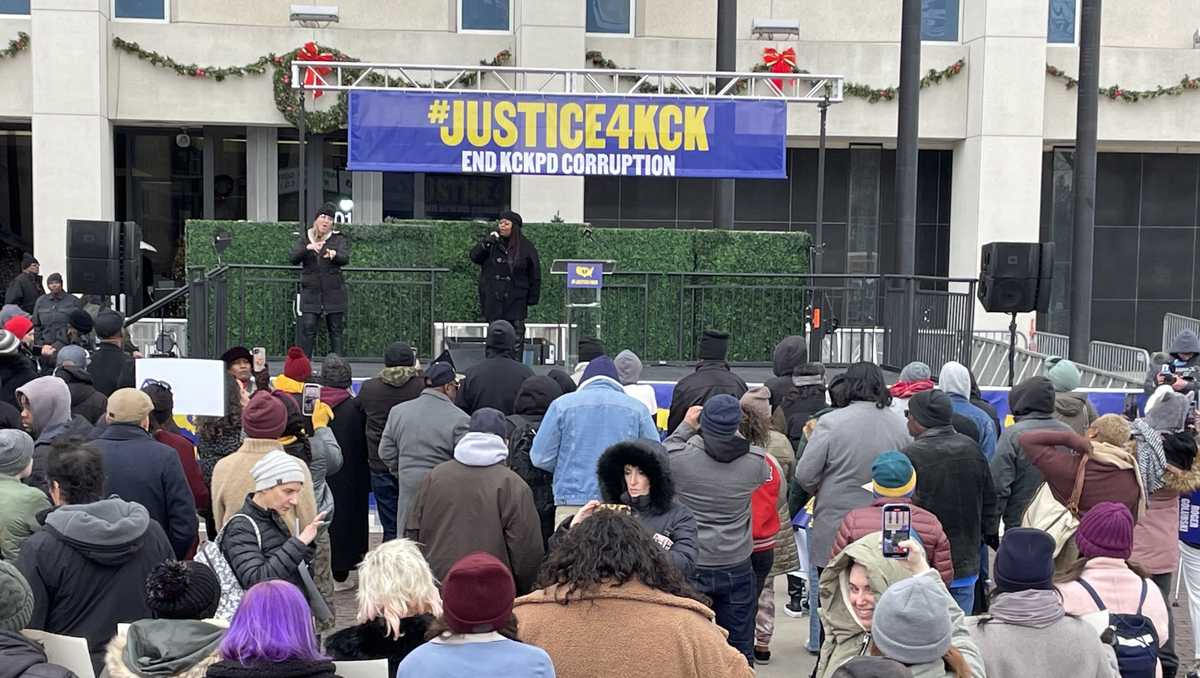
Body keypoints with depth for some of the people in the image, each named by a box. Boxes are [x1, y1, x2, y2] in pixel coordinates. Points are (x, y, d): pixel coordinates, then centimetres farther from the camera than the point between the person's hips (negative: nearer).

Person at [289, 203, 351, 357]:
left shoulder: (339, 238, 5)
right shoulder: (305, 238, 9)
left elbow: (345, 258, -12)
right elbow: (292, 258, -5)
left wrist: (334, 255, -35)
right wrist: (308, 248, -23)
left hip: (334, 293, 0)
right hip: (310, 292, 0)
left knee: (336, 331, 3)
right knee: (307, 329, -6)